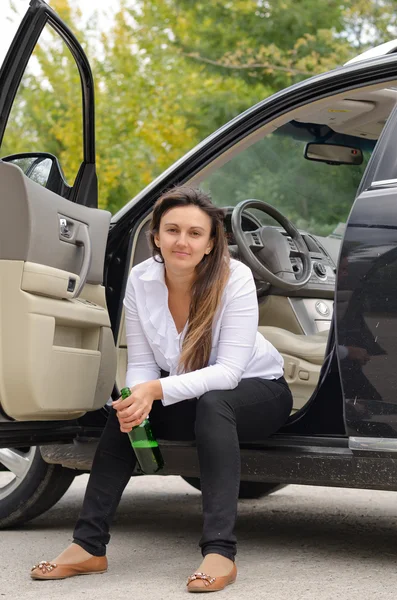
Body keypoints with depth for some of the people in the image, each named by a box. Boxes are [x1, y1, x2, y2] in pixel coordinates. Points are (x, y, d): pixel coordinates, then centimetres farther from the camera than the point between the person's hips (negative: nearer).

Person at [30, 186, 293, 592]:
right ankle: (88, 546, -17)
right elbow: (141, 364, -8)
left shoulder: (234, 278, -24)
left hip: (259, 390, -4)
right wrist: (136, 399, -31)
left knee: (212, 403, -36)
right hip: (190, 398, 5)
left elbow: (229, 371, -29)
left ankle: (220, 551, -41)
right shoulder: (141, 280, -11)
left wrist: (157, 390, -41)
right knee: (123, 410, -20)